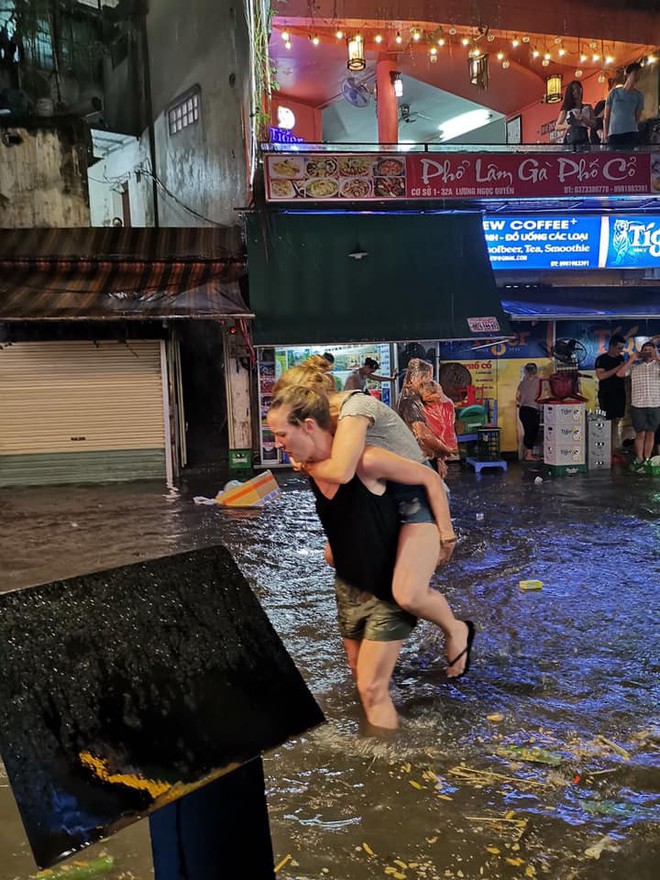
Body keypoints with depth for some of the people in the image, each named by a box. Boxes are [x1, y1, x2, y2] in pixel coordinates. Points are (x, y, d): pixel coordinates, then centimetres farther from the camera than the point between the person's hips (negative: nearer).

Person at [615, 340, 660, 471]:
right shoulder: (634, 365, 6)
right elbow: (619, 373, -6)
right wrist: (631, 359, -8)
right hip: (638, 405, -1)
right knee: (640, 433, 4)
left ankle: (646, 460, 16)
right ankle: (639, 459, 15)